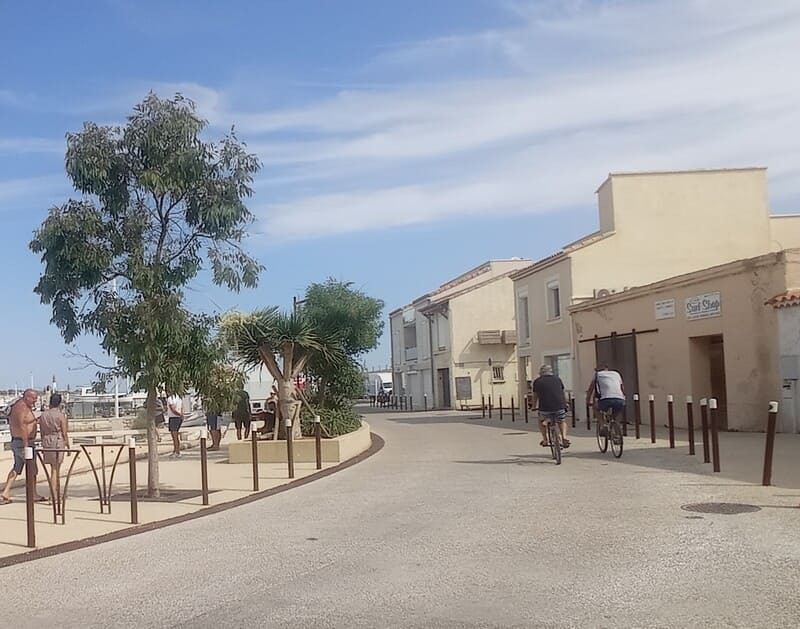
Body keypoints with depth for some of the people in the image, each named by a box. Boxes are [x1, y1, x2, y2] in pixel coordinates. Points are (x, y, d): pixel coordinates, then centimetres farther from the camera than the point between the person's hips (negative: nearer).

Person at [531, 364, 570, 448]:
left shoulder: (537, 381, 9)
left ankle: (545, 440, 20)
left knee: (541, 421, 28)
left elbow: (535, 396, 19)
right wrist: (566, 403, 42)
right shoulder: (557, 379, 14)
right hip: (559, 407, 1)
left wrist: (534, 407, 35)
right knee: (562, 421, 27)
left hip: (544, 408, -1)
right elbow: (563, 393, 26)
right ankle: (564, 437, 6)